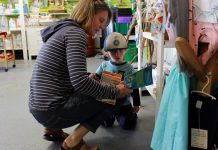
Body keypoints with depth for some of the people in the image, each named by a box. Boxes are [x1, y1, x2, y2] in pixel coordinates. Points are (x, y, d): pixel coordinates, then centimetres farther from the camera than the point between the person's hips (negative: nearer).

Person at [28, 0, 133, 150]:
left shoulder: (65, 29, 15)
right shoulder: (76, 33, -15)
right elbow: (80, 82, -26)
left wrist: (92, 78, 11)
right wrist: (115, 92, -15)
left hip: (39, 106, 10)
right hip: (51, 110, -10)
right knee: (111, 100, 0)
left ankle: (54, 129, 18)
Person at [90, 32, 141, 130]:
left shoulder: (129, 68, -8)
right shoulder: (104, 66, -3)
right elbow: (97, 80, 6)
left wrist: (136, 104, 1)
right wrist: (92, 78, -18)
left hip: (124, 104, -2)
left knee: (127, 125, -9)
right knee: (106, 123, -3)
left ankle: (132, 114, 25)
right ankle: (112, 115, 31)